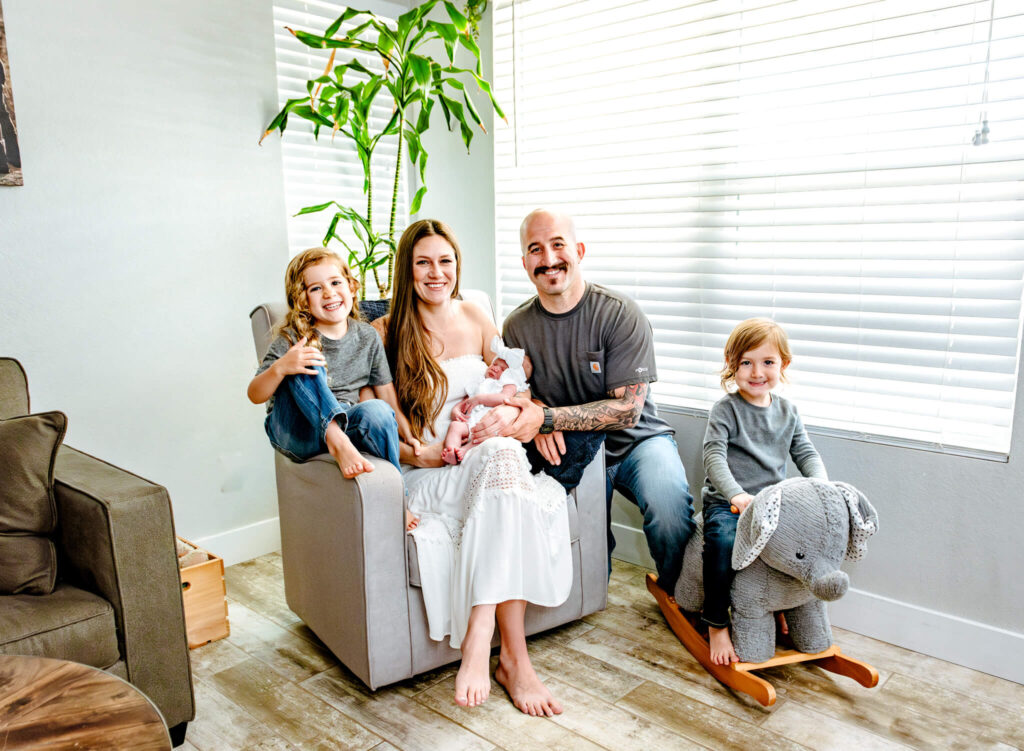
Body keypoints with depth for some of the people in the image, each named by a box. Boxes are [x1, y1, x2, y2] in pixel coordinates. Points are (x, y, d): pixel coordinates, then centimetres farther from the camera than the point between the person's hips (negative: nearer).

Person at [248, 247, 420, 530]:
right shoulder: (291, 339, -8)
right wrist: (280, 368, -31)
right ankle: (336, 442, -39)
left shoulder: (368, 337, 2)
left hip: (344, 421, 2)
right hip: (297, 433, -2)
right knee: (305, 364, -26)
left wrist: (409, 436, -6)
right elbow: (255, 395, -11)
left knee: (378, 411, -32)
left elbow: (387, 395, 7)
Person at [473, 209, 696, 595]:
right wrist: (538, 423, -16)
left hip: (636, 440, -1)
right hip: (570, 448, 2)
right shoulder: (517, 326, -2)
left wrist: (545, 417, -29)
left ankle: (675, 593, -2)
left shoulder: (620, 314, -14)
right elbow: (517, 392, 9)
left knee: (669, 501, -31)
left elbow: (626, 410, -18)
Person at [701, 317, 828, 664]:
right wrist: (737, 495, -31)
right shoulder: (725, 409, -5)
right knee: (723, 542, -32)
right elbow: (714, 456, -16)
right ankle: (716, 625, -15)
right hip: (726, 502, -5)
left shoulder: (787, 412, 13)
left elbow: (806, 453, 11)